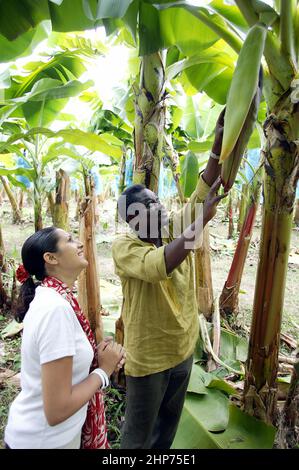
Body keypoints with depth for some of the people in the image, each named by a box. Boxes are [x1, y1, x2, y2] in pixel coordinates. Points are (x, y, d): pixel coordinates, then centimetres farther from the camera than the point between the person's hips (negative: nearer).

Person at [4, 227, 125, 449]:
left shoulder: (52, 298, -1)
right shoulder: (56, 308, -29)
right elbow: (57, 410, -28)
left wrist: (98, 356, -7)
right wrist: (104, 370, -17)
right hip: (43, 439, -8)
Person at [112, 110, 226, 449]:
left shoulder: (177, 228, -4)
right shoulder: (123, 246, -20)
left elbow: (203, 190, -11)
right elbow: (157, 267, -40)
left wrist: (220, 141, -21)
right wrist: (201, 222, -39)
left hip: (183, 348, 6)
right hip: (147, 357, -5)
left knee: (169, 421, 27)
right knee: (138, 432, 17)